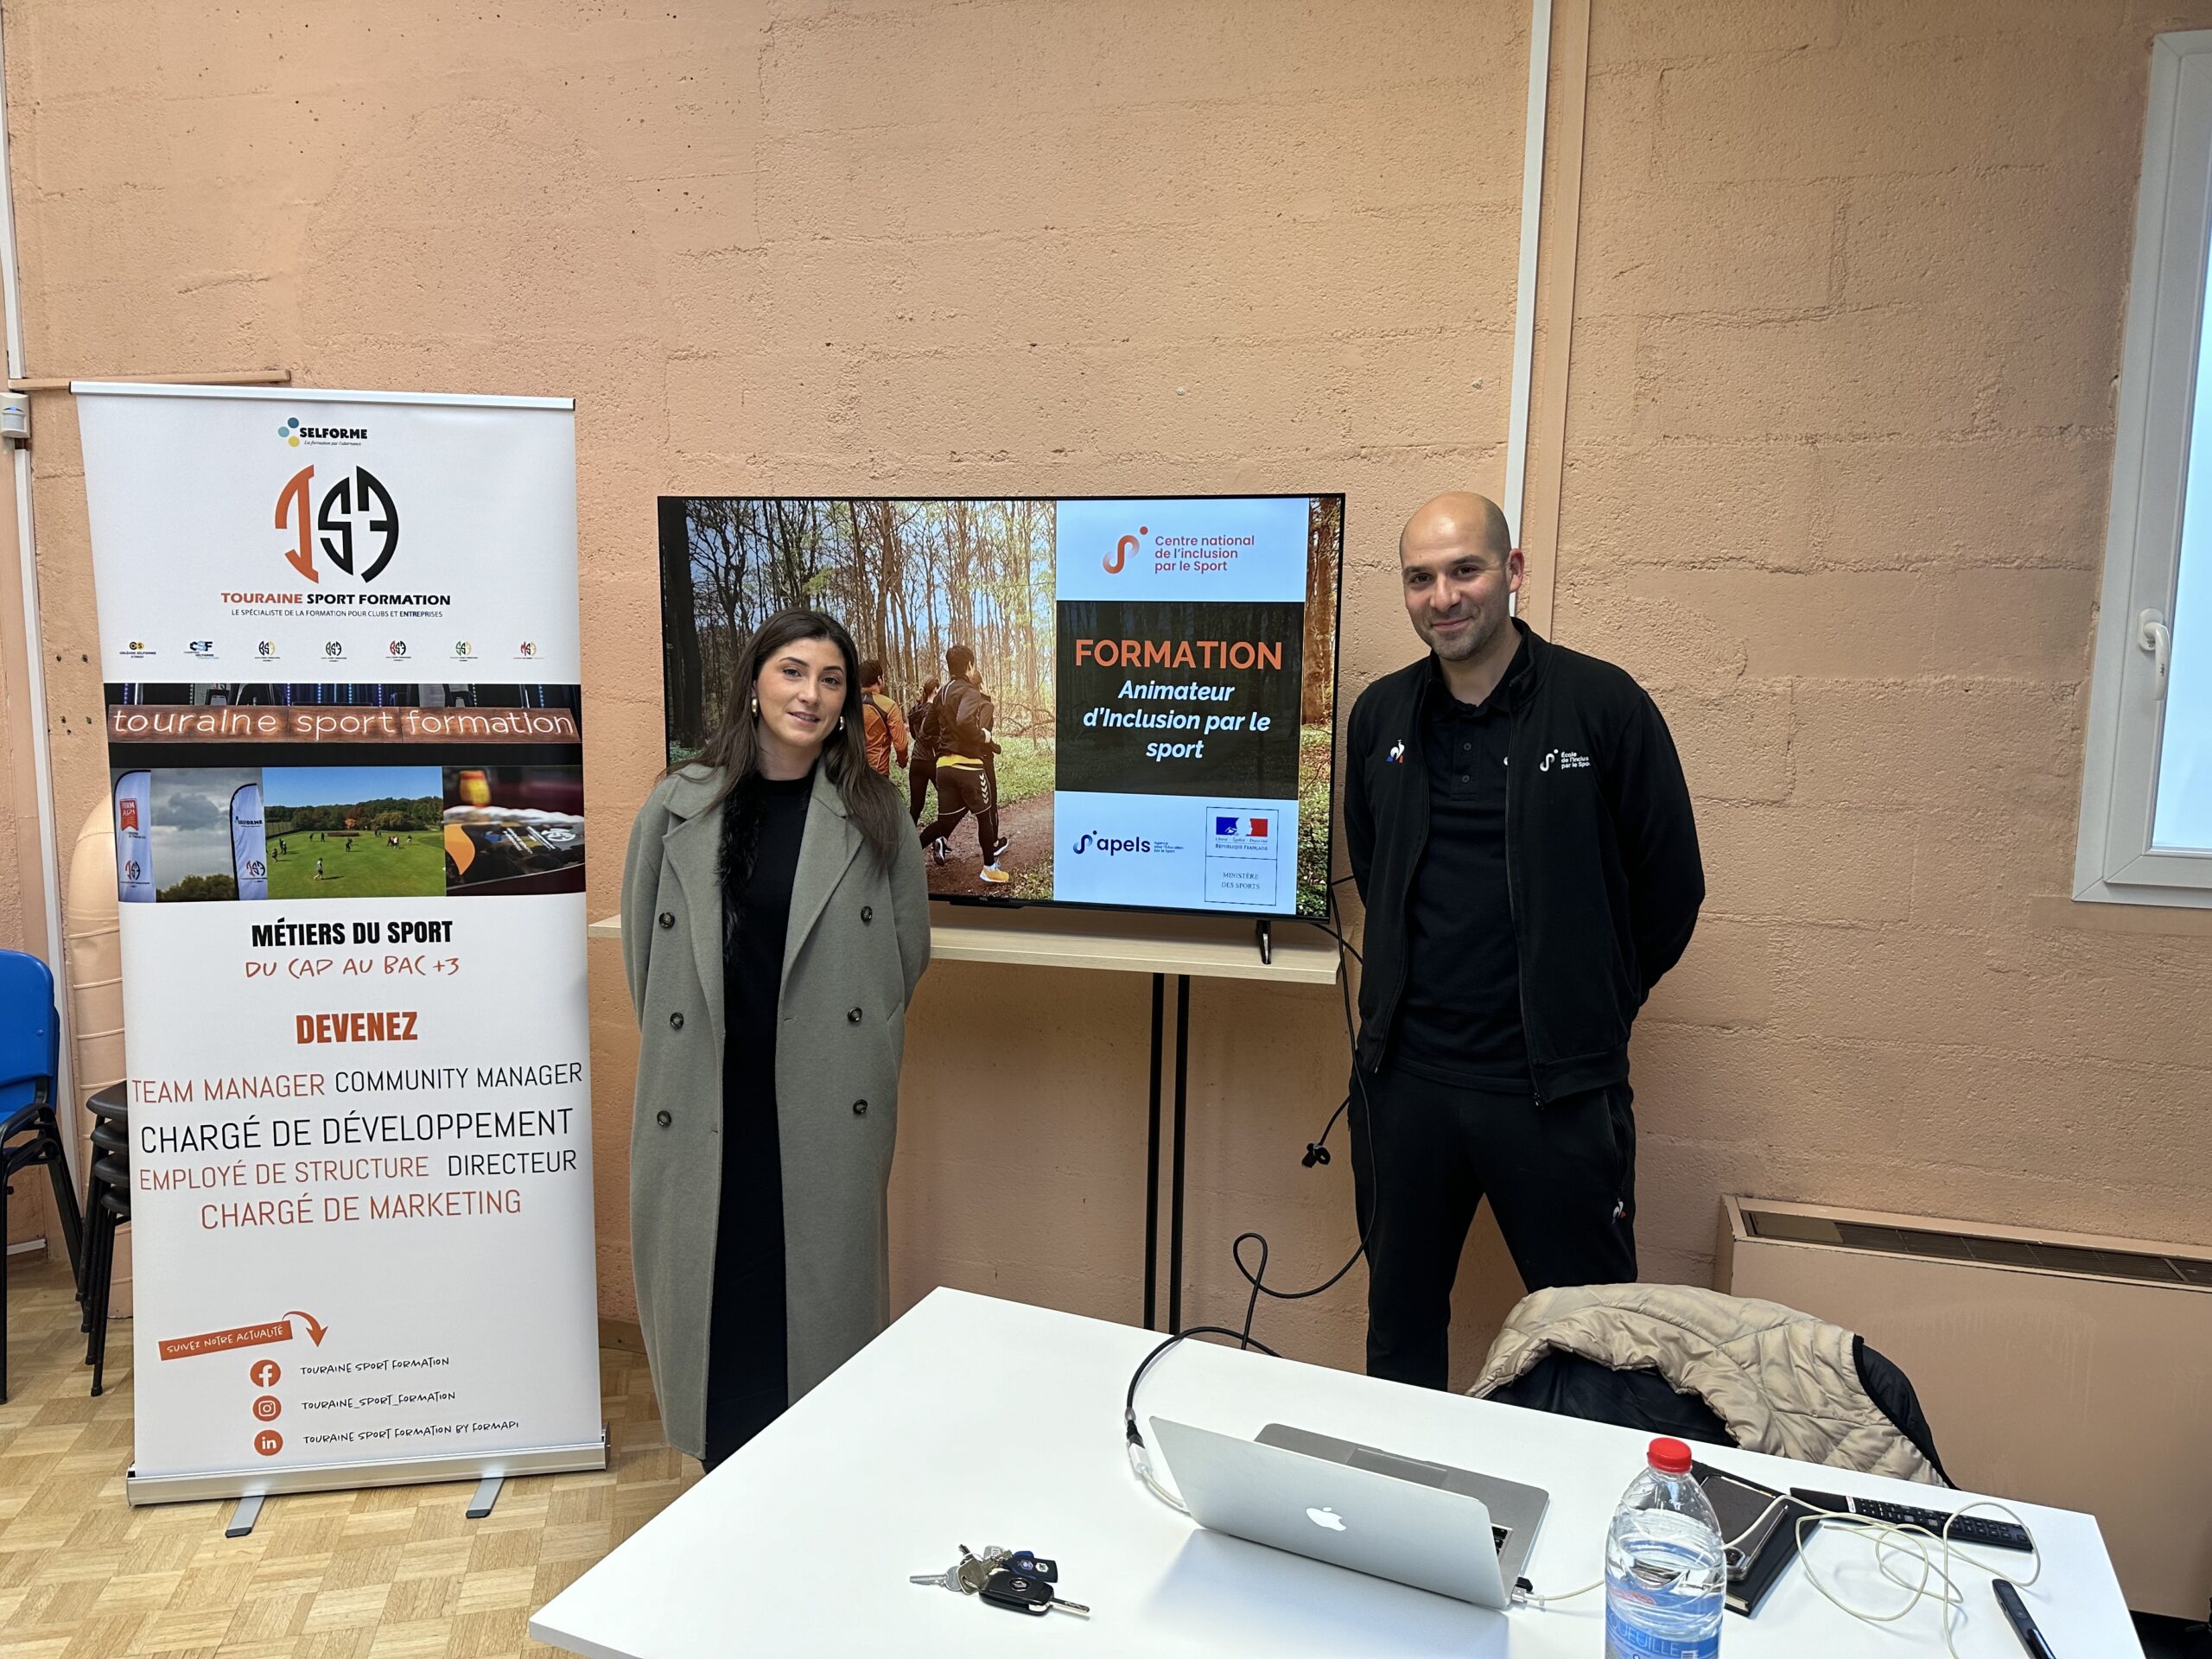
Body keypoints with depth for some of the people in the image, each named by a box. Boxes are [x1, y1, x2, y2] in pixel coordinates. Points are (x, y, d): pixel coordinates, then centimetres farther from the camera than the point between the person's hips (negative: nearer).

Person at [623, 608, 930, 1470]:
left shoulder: (875, 813, -1)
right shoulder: (680, 804, 1)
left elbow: (908, 947, 7)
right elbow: (642, 940, 9)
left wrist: (853, 1049, 9)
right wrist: (683, 1045, 10)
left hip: (827, 1106, -1)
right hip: (708, 1102, 1)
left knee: (822, 1287, 8)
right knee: (713, 1290, 9)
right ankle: (725, 1466, 28)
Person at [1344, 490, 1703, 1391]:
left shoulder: (1603, 705, -7)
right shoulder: (1380, 715, 5)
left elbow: (1671, 886, 0)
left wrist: (1591, 1007, 7)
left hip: (1557, 1085, -4)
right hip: (1404, 1077, 4)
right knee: (1399, 1316, 18)